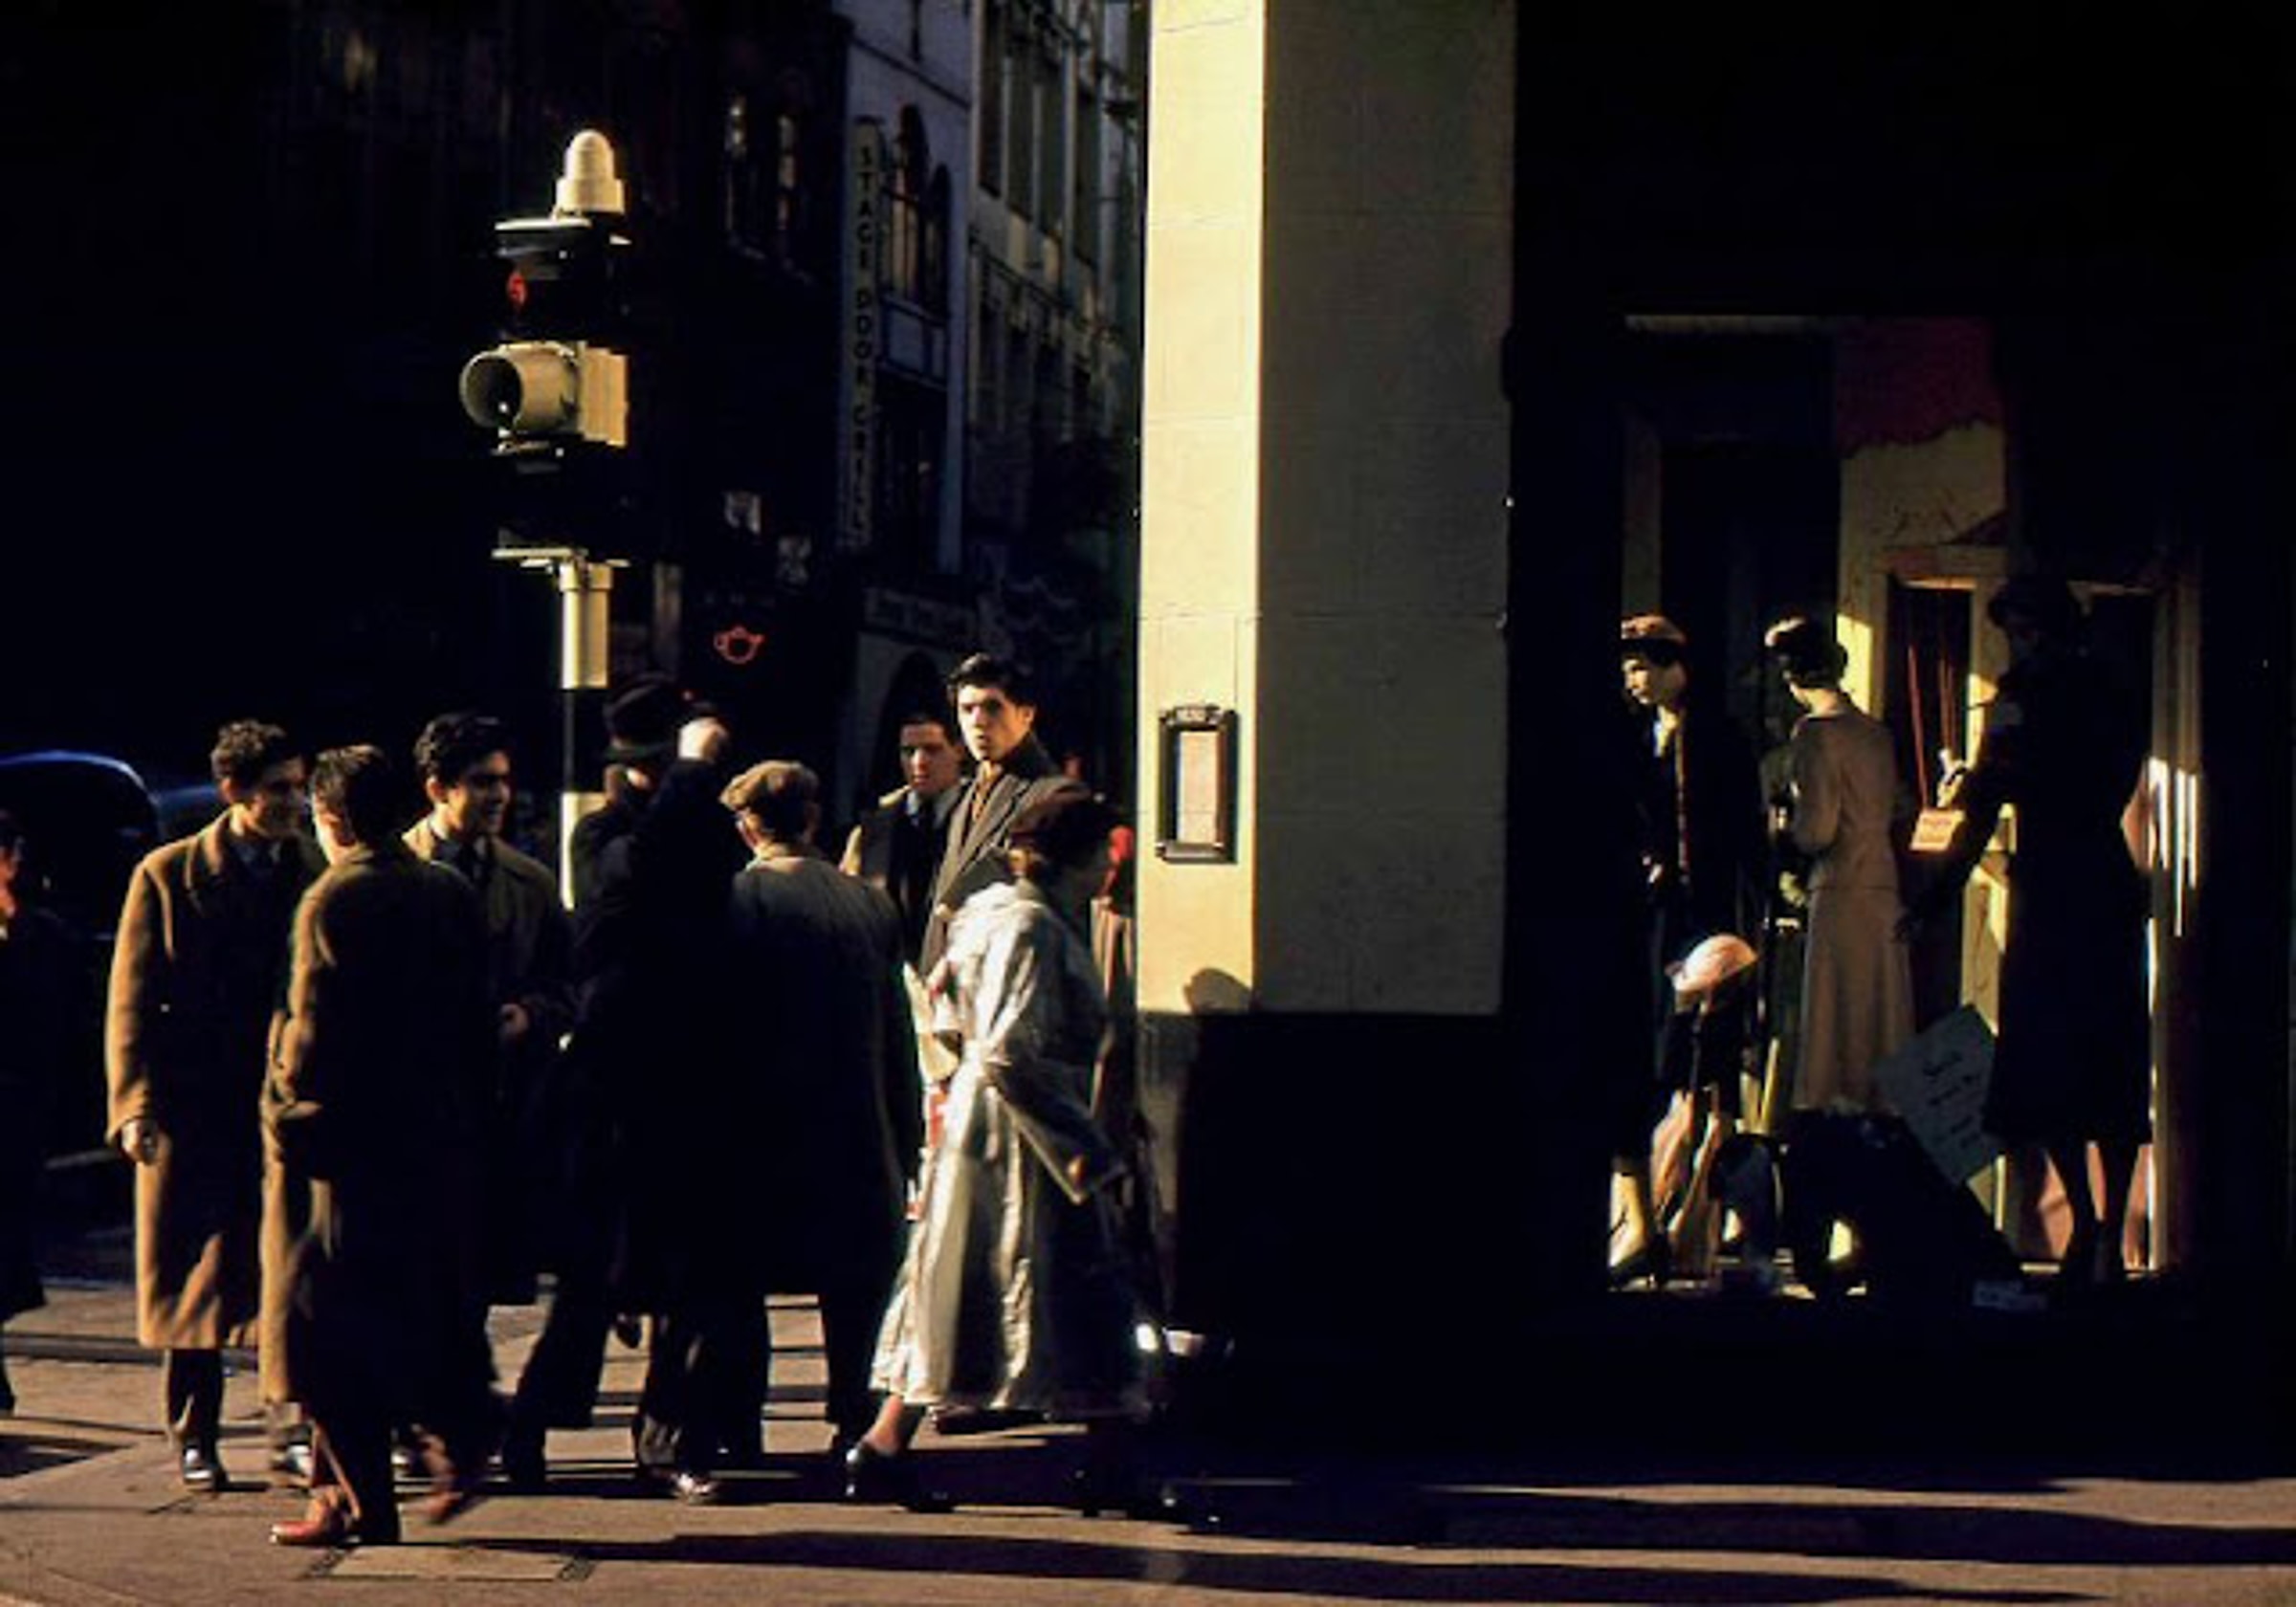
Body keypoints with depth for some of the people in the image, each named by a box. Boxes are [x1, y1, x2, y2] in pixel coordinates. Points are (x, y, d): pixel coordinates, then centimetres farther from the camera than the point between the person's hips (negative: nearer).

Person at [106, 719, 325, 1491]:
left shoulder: (320, 876, 7)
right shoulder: (167, 876, 1)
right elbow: (132, 1001, -1)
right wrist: (135, 1102, -12)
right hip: (194, 1109, -1)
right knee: (193, 1279, 5)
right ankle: (194, 1439, 14)